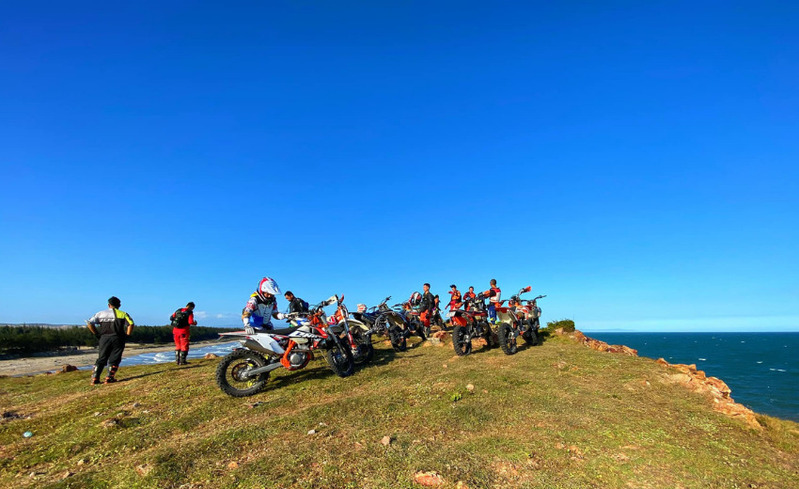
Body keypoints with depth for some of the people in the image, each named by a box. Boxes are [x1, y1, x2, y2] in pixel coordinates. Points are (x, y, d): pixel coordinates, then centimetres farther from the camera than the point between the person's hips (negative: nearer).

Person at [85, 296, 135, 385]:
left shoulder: (101, 313, 12)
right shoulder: (123, 314, 4)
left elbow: (89, 323, 3)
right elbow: (131, 324, -12)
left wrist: (96, 334, 8)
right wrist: (127, 335, -3)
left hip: (104, 338, 3)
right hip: (117, 339, -2)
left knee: (101, 359, 13)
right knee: (114, 359, 4)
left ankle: (95, 378, 9)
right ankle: (109, 378, -2)